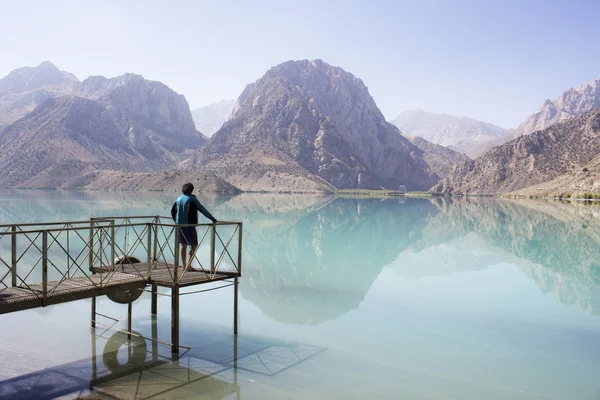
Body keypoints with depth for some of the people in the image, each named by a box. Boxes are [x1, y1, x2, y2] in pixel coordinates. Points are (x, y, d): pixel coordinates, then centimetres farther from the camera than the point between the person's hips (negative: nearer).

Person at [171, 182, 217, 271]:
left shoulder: (179, 199, 10)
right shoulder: (192, 199, -9)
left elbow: (173, 211, 18)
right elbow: (203, 210, -10)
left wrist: (176, 221, 32)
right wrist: (212, 218, -5)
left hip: (180, 225, 7)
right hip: (189, 225, -7)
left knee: (184, 245, 12)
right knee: (194, 245, 2)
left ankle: (184, 266, 16)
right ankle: (189, 265, -4)